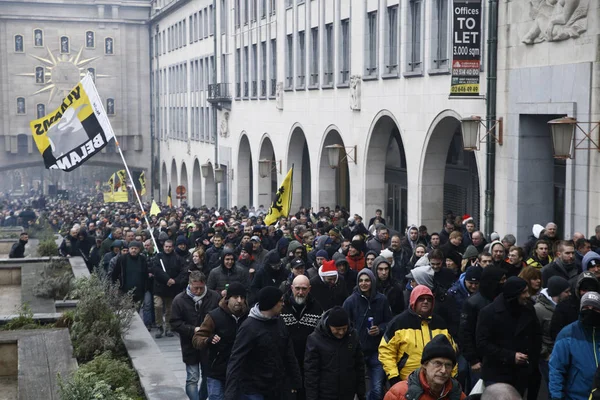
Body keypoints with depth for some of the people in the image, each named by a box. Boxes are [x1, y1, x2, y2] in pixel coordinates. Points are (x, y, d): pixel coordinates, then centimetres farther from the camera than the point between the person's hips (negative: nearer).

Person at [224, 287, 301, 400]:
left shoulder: (279, 322, 4)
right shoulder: (249, 327, -16)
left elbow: (288, 355, 12)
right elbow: (236, 361, -20)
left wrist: (295, 381, 13)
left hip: (276, 390, 6)